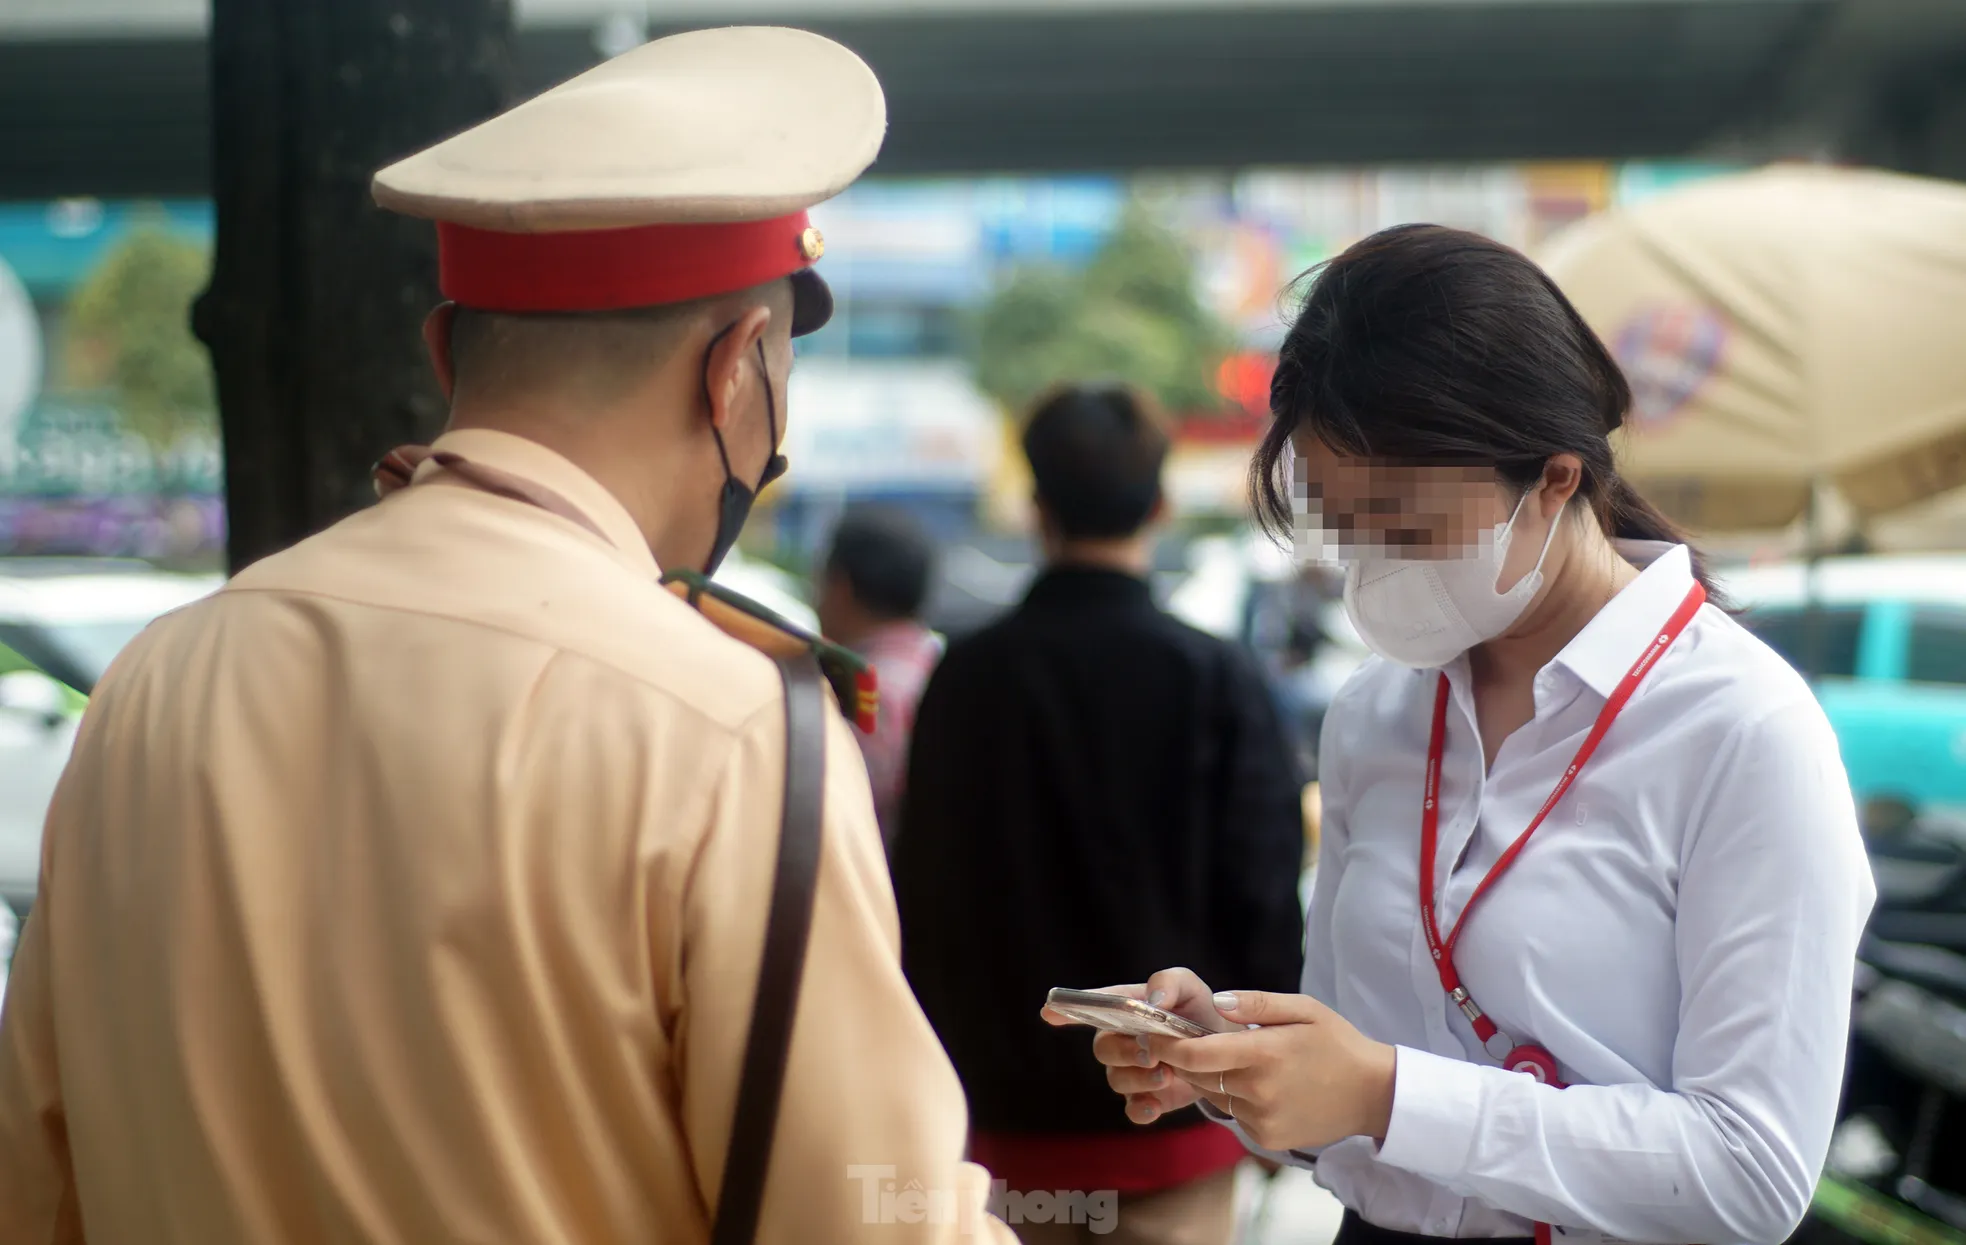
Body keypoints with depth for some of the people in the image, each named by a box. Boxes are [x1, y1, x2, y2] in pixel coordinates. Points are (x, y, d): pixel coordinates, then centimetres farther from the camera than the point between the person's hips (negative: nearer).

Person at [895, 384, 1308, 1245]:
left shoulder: (968, 677, -1)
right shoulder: (1217, 680, -8)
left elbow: (925, 890, 3)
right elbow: (1262, 896, -7)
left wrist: (942, 1073, 14)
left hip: (1011, 1105, 2)